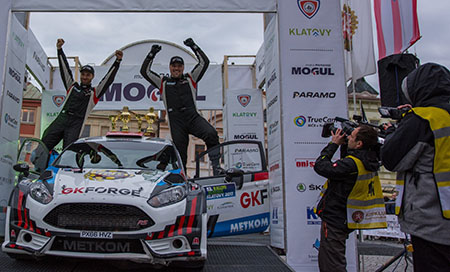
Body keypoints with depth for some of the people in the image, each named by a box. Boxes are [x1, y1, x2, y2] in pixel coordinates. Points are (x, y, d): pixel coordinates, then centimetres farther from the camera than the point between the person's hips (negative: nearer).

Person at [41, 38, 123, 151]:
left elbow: (109, 79, 6)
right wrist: (59, 49, 14)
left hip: (76, 124, -3)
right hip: (62, 118, 3)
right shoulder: (72, 86, 21)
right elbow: (65, 69, 19)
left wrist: (118, 61, -2)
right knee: (44, 144, -8)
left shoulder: (94, 92, 13)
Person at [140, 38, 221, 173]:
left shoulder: (190, 79, 19)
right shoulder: (163, 82, 20)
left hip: (193, 118, 0)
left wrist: (193, 46, 15)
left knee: (211, 134, -28)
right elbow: (144, 71, 18)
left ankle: (216, 166, -21)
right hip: (176, 123, 1)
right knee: (180, 153, 0)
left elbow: (204, 62, 16)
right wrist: (152, 54, 14)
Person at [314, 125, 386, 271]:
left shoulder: (352, 164, -27)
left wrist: (334, 143, -13)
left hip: (334, 220, -9)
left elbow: (320, 166, -24)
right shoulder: (369, 161, 1)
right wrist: (343, 145, 8)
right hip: (343, 220, 10)